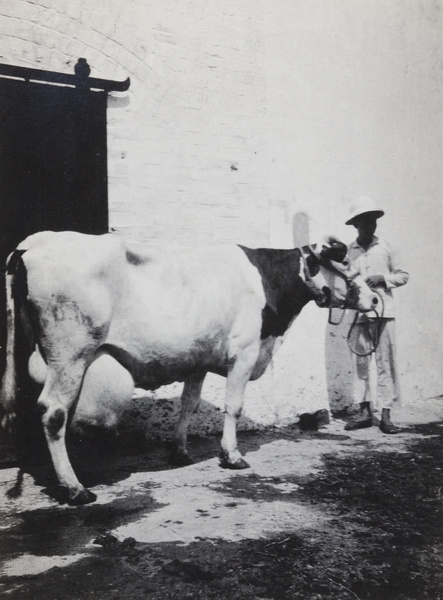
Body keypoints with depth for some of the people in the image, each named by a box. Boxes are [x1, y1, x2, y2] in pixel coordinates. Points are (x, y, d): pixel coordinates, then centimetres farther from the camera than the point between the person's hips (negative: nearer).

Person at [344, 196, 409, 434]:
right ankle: (363, 411, 15)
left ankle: (386, 414, 5)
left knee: (385, 362, -1)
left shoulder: (385, 247, 6)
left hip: (384, 311, 0)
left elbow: (403, 275, 10)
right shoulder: (347, 252, 5)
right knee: (360, 362, 4)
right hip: (358, 314, 0)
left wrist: (383, 278, -7)